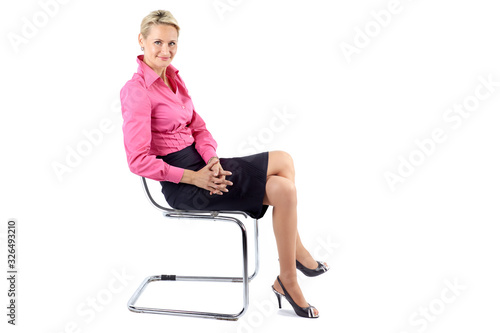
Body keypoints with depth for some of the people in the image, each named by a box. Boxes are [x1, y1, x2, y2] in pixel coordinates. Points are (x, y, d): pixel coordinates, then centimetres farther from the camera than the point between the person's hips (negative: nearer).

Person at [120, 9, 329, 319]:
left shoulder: (173, 76, 10)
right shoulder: (136, 91, -15)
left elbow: (197, 127, 11)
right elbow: (139, 161, -19)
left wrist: (212, 162, -9)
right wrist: (194, 178, -20)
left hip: (201, 164, 8)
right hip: (181, 185, -8)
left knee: (283, 188, -11)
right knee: (283, 161, -13)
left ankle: (287, 280, 0)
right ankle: (297, 254, 5)